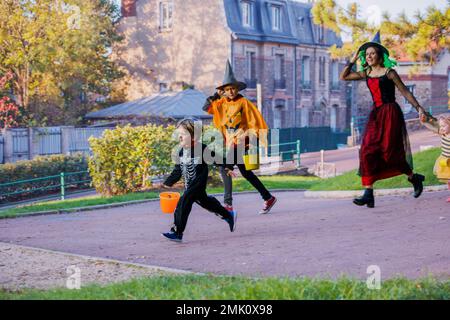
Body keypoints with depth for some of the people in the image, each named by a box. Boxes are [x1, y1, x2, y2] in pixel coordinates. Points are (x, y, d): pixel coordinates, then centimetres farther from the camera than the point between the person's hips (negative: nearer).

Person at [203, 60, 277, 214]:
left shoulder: (243, 102, -7)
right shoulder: (222, 103, 8)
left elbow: (255, 120, -5)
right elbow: (206, 108, 0)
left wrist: (255, 136, -10)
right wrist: (216, 95, -3)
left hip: (240, 140, -7)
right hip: (230, 142, 7)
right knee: (245, 172, 12)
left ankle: (228, 203, -17)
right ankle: (268, 198, 21)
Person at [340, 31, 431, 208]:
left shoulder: (389, 72, -3)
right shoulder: (366, 73, 12)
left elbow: (405, 92, -2)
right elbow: (343, 76, 19)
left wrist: (419, 108, -8)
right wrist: (353, 60, 13)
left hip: (390, 113, -5)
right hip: (375, 114, 6)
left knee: (390, 152, -7)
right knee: (368, 151, -8)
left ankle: (414, 178, 19)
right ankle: (368, 194, -11)